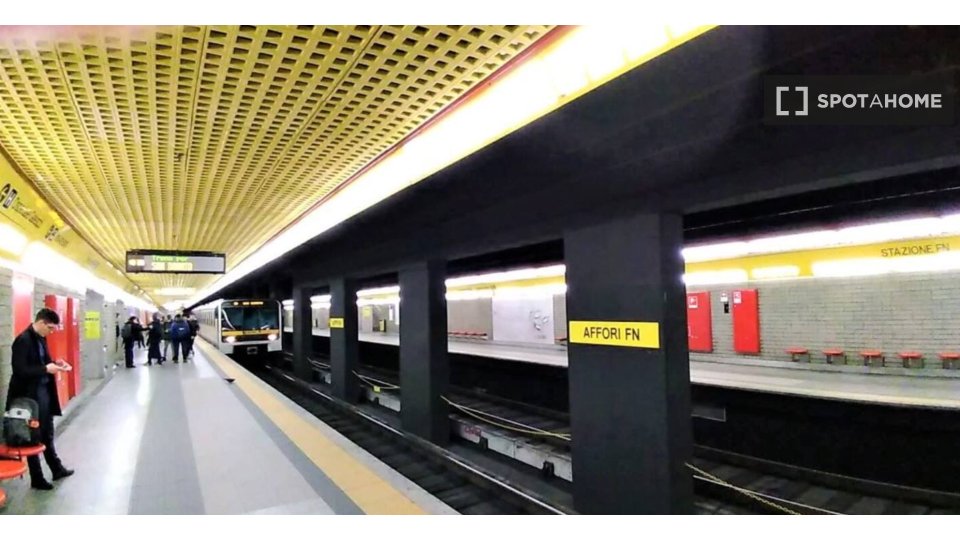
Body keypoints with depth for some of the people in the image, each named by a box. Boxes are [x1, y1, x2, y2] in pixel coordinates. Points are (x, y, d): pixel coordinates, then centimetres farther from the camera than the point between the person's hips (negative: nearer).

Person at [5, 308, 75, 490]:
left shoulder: (41, 338, 7)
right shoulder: (23, 340, -18)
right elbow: (20, 370, -22)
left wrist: (54, 363, -1)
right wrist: (46, 369, -25)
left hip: (44, 391, 8)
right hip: (29, 395, -8)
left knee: (47, 434, 19)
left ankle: (57, 469, 31)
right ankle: (37, 478, 19)